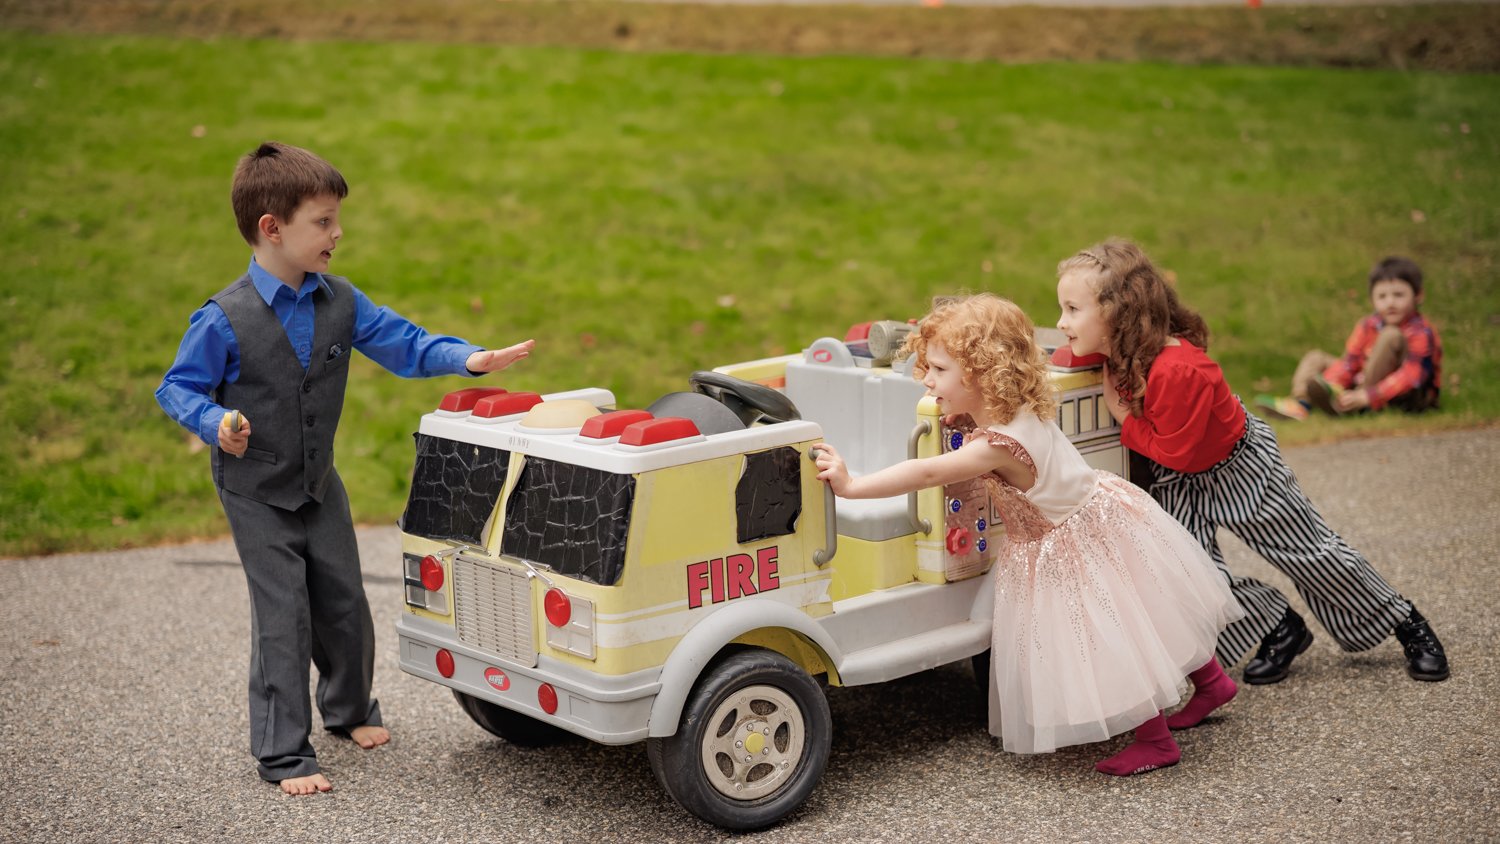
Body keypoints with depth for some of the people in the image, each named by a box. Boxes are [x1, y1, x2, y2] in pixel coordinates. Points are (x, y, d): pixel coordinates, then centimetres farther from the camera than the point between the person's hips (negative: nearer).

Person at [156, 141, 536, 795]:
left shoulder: (340, 302, -3)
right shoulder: (224, 319, -18)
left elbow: (400, 342, 2)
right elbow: (178, 387, -10)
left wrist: (467, 359, -11)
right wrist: (217, 424, -28)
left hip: (320, 484, 5)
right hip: (257, 494, -5)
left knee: (344, 603, 13)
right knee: (283, 618, -5)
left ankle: (350, 707, 38)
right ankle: (283, 752, 7)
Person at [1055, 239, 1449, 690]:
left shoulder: (1178, 370, -40)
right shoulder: (1111, 350, -16)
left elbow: (1178, 451, -32)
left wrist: (1122, 415, -27)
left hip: (1241, 465, -6)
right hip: (1179, 480, 7)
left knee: (1311, 552, 7)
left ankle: (1407, 623, 29)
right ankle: (1279, 629, 18)